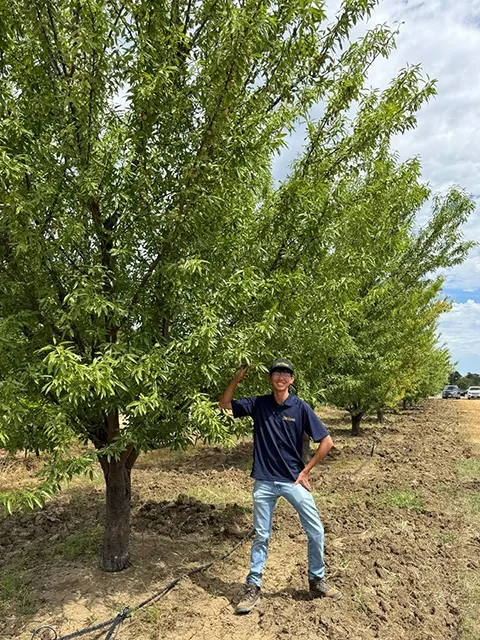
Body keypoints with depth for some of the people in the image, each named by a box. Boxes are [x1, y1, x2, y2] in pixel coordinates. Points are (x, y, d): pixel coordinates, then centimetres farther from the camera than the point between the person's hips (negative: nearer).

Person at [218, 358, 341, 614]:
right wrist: (238, 378, -12)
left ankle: (317, 581, 29)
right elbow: (224, 404, 0)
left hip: (293, 480, 0)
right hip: (264, 482, 1)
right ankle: (253, 586, 26)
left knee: (315, 531, 6)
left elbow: (327, 441, -6)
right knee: (261, 535, 11)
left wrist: (305, 471, -5)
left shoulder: (300, 407, -9)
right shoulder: (258, 404, -2)